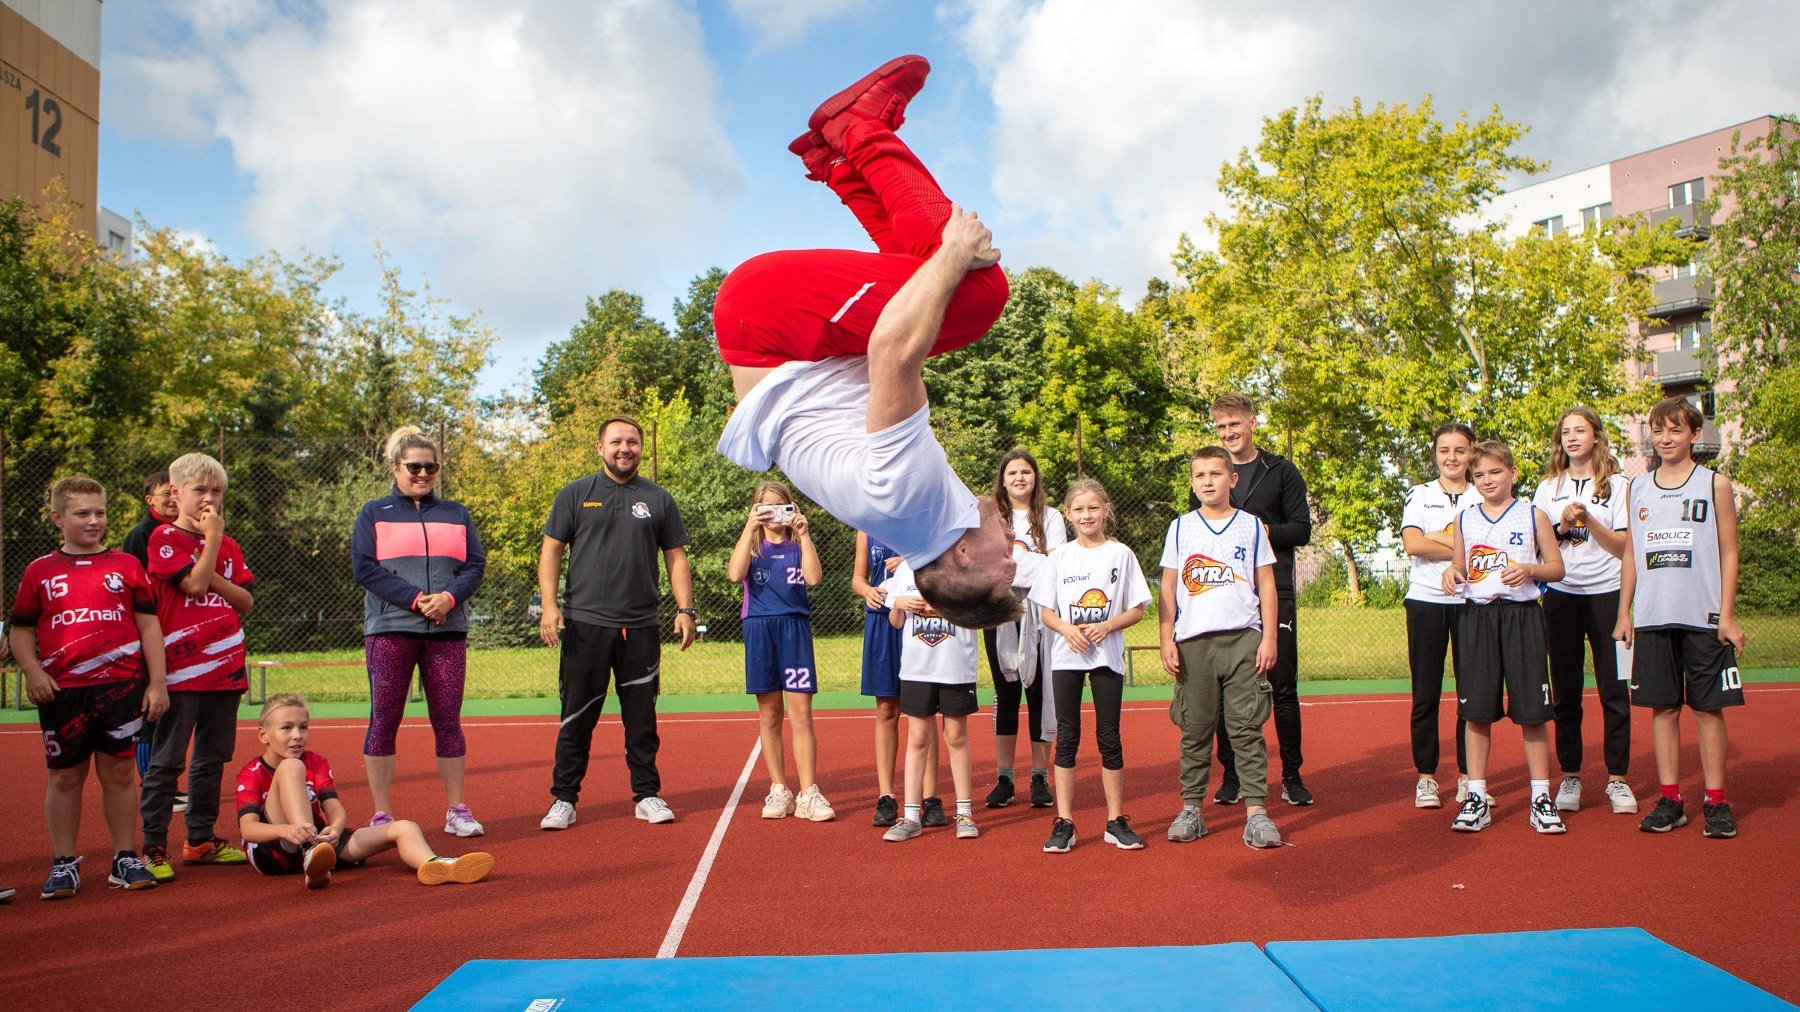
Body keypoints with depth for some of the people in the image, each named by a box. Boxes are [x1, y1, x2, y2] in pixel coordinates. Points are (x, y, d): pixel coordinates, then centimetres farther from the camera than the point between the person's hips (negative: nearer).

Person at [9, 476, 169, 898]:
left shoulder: (126, 566, 6)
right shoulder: (40, 571, 7)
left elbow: (149, 626, 6)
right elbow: (20, 630, 10)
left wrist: (157, 682, 1)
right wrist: (32, 672, -7)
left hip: (122, 685, 0)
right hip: (62, 690, 0)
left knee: (119, 771, 5)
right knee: (65, 776, 8)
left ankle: (125, 859, 15)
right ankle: (63, 863, 19)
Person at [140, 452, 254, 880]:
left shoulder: (228, 545, 14)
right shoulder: (164, 538, -3)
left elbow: (246, 601, 7)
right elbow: (195, 584, -17)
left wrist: (214, 578, -8)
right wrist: (212, 537, -9)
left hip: (226, 667, 6)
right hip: (181, 668, -6)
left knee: (213, 758, 12)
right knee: (166, 760, -2)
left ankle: (201, 839, 22)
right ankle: (153, 847, 5)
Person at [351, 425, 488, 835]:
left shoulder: (456, 514, 16)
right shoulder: (374, 513, 9)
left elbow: (476, 564, 8)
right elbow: (364, 568, -3)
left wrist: (449, 597, -12)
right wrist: (415, 599, -14)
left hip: (448, 631, 2)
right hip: (390, 631, -2)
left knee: (448, 721, 4)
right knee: (384, 721, 1)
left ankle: (457, 809, 12)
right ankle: (381, 815, 9)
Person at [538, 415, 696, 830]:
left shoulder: (659, 500, 10)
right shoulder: (574, 495, 7)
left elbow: (676, 558, 11)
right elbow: (551, 551, 6)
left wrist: (685, 609, 1)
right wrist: (549, 605, -5)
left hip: (641, 627, 1)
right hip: (584, 624, -1)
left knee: (642, 716, 7)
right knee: (576, 717, 3)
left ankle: (647, 795, 18)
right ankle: (564, 799, 13)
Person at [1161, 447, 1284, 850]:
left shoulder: (1251, 526, 8)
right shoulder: (1180, 528, 9)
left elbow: (1266, 586, 8)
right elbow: (1168, 589, 9)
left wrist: (1269, 638, 0)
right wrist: (1166, 639, 1)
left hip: (1243, 639, -1)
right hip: (1193, 642, 1)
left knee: (1247, 728, -2)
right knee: (1194, 730, 4)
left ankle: (1256, 810, 1)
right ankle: (1191, 808, 11)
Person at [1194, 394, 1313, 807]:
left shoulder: (1281, 471, 5)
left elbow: (1302, 529, 0)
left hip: (1274, 593, -1)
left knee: (1284, 687, 3)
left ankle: (1292, 776, 14)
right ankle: (1231, 775, 15)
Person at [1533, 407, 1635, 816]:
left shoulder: (1617, 485, 4)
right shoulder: (1548, 488, 11)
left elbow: (1622, 546, -3)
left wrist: (1588, 519, -16)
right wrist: (1563, 525, -9)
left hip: (1606, 593, -2)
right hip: (1561, 595, 2)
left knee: (1614, 689, -2)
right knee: (1565, 691, 4)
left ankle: (1617, 778, 7)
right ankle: (1570, 776, 12)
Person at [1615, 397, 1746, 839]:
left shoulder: (1715, 484, 3)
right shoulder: (1638, 487, 11)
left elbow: (1728, 552, 1)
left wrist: (1727, 615, -6)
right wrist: (1624, 613, 9)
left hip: (1703, 617, -3)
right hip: (1652, 618, 3)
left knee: (1708, 708, 1)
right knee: (1662, 707, 5)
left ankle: (1716, 801, 10)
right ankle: (1670, 799, 13)